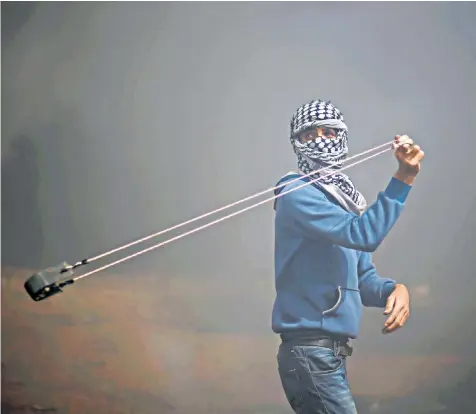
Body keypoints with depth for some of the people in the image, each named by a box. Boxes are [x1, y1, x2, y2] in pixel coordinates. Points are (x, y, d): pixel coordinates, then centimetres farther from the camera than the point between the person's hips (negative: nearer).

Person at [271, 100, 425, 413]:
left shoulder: (346, 202, 16)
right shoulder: (297, 194, -11)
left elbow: (363, 279, 14)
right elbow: (364, 234, -25)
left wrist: (396, 290, -7)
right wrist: (404, 178, -26)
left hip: (330, 354, 10)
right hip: (311, 351, -9)